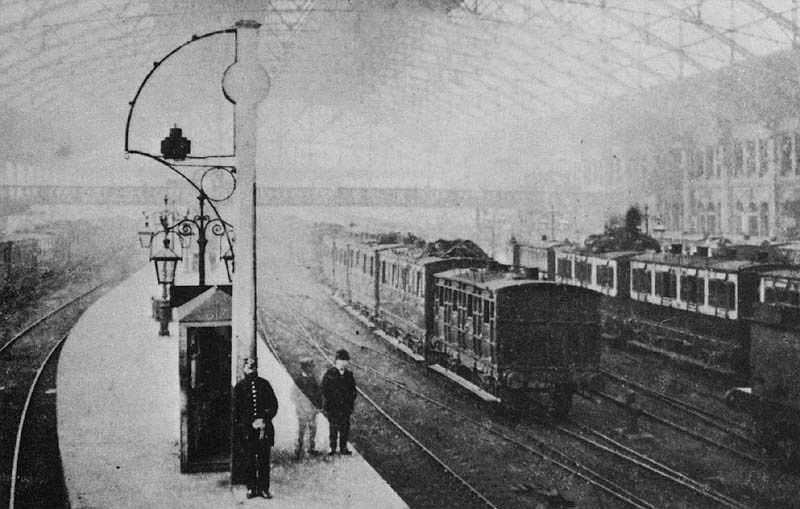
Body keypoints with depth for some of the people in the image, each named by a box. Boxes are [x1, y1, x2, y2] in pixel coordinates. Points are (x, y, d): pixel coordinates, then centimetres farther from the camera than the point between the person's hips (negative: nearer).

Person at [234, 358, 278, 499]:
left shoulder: (264, 384, 9)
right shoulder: (240, 387, 5)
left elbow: (273, 404, 7)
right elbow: (237, 408, 3)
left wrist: (264, 419, -6)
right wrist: (251, 423, -4)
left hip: (264, 428, 1)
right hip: (246, 429, -1)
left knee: (264, 458, -1)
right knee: (249, 460, 0)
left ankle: (263, 488, 4)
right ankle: (251, 488, 7)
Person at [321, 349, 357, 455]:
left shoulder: (349, 375, 6)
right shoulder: (329, 375, -5)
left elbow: (353, 391, 12)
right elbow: (325, 391, -6)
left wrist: (351, 405, 5)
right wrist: (326, 406, -10)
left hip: (345, 407, 3)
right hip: (332, 407, -3)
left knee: (345, 427, 5)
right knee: (333, 428, 3)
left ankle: (343, 448, 16)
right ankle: (333, 448, 13)